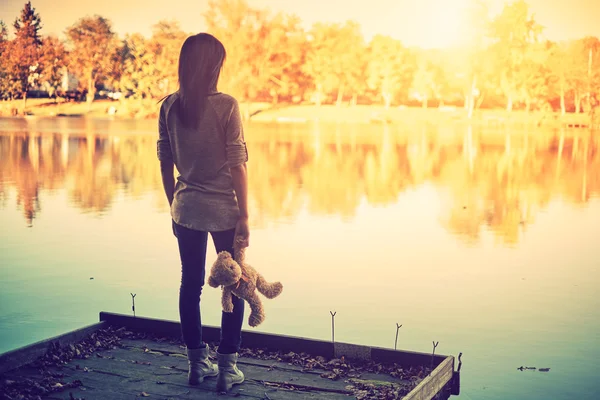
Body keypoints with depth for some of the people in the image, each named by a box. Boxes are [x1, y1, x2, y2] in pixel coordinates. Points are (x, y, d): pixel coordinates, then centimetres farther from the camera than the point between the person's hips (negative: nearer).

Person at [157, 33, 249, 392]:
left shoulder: (170, 106, 0)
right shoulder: (226, 106, -13)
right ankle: (227, 368, 12)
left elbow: (165, 164, 5)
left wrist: (174, 206, 16)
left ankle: (198, 363, 22)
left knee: (191, 284, 13)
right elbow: (237, 165, -13)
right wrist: (244, 216, -8)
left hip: (186, 208, 4)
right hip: (223, 208, -4)